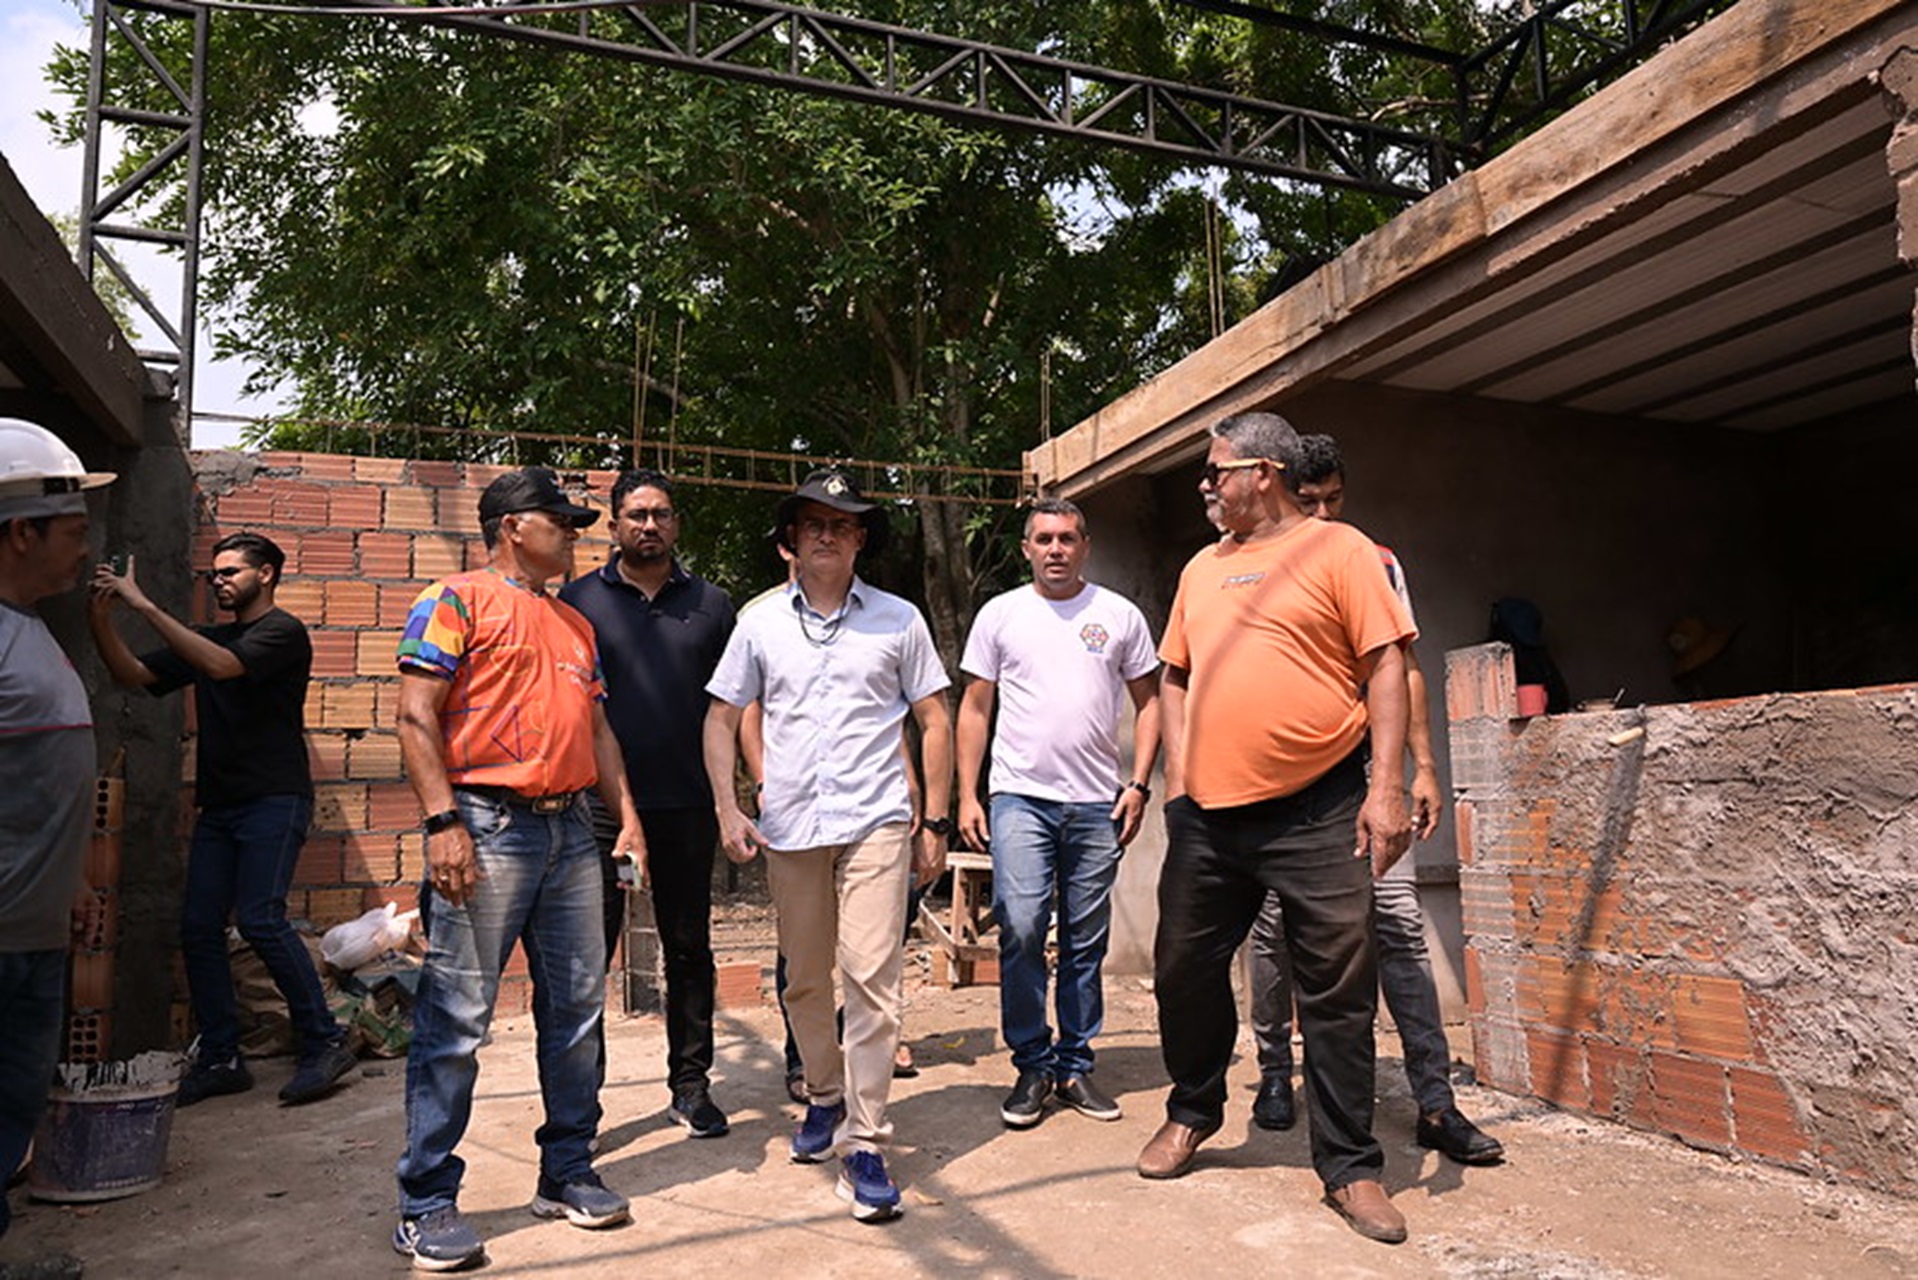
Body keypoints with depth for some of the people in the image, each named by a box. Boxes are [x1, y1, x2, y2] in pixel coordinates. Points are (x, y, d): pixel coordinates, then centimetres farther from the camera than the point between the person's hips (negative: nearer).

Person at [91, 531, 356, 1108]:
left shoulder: (283, 632, -3)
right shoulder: (206, 638, 20)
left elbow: (222, 666, -20)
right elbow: (135, 675, 13)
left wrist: (146, 607, -18)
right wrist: (101, 617, -3)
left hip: (274, 800, -8)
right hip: (219, 803, 8)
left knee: (260, 919, -16)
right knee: (199, 928, 2)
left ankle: (324, 1043, -6)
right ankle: (220, 1059, 10)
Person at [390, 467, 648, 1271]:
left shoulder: (575, 623, 21)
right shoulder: (458, 600, 0)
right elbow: (416, 714, -9)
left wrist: (627, 814, 11)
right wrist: (443, 822, -17)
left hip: (570, 829, 7)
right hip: (488, 827, -7)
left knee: (576, 1008, 10)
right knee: (455, 1020, -2)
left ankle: (567, 1174, 23)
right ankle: (427, 1204, 9)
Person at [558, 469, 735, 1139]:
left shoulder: (710, 604, 9)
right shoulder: (580, 599, 5)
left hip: (686, 806, 2)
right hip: (598, 805, -2)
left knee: (689, 948, 11)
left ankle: (691, 1083, 24)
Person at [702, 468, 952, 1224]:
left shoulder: (897, 620, 4)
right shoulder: (760, 621, 8)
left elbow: (934, 722, 6)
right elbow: (722, 717, 12)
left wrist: (936, 823, 1)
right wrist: (727, 809, 0)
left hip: (873, 821, -2)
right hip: (788, 825, 3)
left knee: (871, 978, -9)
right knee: (804, 982, 14)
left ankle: (865, 1142, 2)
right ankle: (824, 1097, 36)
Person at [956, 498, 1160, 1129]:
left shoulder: (1120, 615, 8)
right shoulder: (1000, 614, 7)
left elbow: (1149, 702, 11)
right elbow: (974, 708, 8)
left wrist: (1139, 784, 0)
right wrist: (966, 796, 1)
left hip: (1097, 803, 2)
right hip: (1021, 796, -1)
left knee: (1086, 944, 7)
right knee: (1020, 929, -11)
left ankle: (1075, 1065, 21)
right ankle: (1032, 1065, 6)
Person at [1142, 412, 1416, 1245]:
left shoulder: (1338, 549, -1)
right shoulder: (1202, 567, 15)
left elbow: (1386, 667, -6)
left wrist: (1386, 788, -13)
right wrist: (1177, 780, 10)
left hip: (1316, 811, -5)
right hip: (1208, 814, 5)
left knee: (1338, 991, 3)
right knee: (1186, 971, 13)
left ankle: (1348, 1165, 18)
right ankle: (1192, 1113, 36)